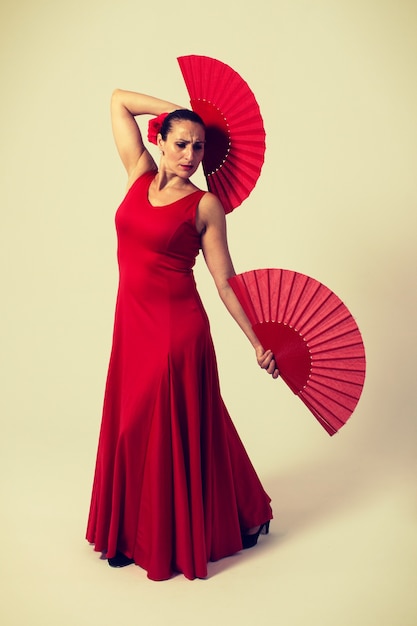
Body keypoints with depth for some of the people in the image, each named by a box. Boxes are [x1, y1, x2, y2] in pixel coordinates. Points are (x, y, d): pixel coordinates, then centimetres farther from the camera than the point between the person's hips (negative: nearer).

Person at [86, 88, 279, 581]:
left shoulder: (205, 205, -6)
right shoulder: (140, 175, 6)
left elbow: (225, 281, -4)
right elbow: (118, 100, 12)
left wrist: (257, 344, -5)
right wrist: (180, 113, 8)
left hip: (177, 325, -5)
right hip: (132, 321, 5)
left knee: (177, 427, 5)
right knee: (132, 426, 14)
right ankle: (136, 534, 34)